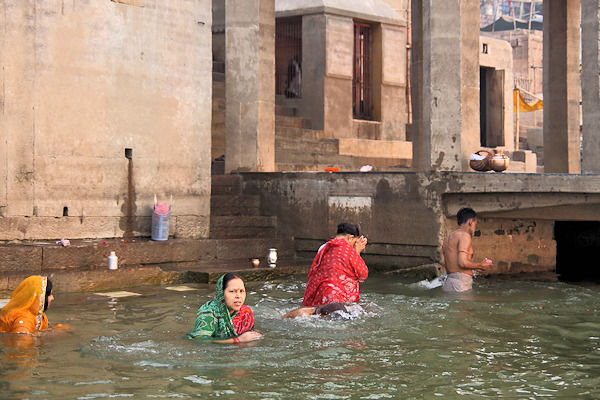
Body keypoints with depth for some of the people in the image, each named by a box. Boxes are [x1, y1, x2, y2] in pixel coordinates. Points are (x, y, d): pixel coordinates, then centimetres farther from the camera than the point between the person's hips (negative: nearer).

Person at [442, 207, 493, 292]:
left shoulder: (448, 238, 20)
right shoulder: (464, 235, -7)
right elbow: (463, 262, -17)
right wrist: (480, 265, -2)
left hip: (448, 282, 9)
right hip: (461, 284, -9)